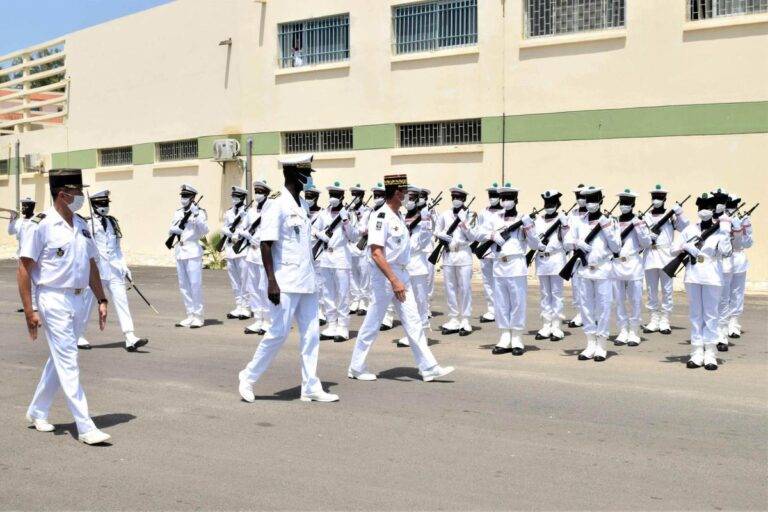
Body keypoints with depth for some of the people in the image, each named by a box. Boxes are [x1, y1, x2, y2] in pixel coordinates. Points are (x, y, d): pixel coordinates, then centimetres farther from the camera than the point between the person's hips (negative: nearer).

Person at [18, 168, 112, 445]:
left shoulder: (82, 225, 10)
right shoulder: (41, 225, -11)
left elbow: (91, 265, 17)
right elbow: (24, 269, -10)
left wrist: (101, 300, 13)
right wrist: (29, 311, -14)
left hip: (77, 300, 8)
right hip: (54, 300, -7)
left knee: (58, 360, 17)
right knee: (68, 363, -6)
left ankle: (37, 412, 34)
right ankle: (85, 427, -4)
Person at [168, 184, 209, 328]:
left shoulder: (199, 212, -3)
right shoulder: (177, 213, 16)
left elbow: (204, 231, -15)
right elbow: (170, 230, 12)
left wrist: (196, 215, -25)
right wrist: (174, 230, -11)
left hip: (193, 251, -7)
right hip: (179, 252, 7)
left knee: (195, 284, -8)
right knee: (183, 286, 9)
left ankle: (198, 316, -3)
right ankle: (190, 315, 16)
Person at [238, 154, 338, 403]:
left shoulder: (303, 204, 13)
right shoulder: (276, 203, -11)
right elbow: (266, 244, -15)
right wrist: (271, 281, -21)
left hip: (306, 280, 8)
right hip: (286, 282, -8)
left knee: (310, 334, 6)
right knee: (278, 332, -3)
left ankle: (311, 387, 12)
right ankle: (248, 378, 14)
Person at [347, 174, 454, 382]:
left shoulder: (398, 216, 10)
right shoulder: (381, 216, -17)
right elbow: (376, 253, -23)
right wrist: (394, 281, -27)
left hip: (401, 274, 9)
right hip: (385, 275, -8)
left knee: (413, 321, 6)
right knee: (372, 323, 3)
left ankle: (429, 368, 7)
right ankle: (356, 368, 17)